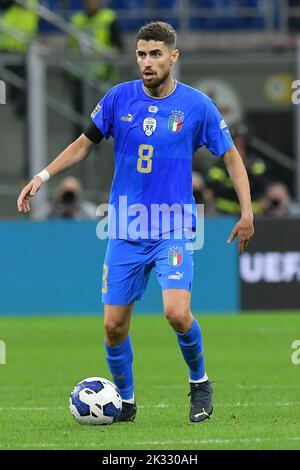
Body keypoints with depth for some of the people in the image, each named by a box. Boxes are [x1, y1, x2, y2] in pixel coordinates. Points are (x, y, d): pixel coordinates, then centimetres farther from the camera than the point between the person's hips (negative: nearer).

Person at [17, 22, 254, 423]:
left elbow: (231, 156, 6)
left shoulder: (197, 105, -4)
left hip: (173, 229, -2)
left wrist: (247, 212, -2)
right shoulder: (119, 99, 0)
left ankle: (199, 382, 5)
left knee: (177, 312, -21)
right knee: (114, 325, 1)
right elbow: (84, 144, 13)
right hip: (125, 231, 3)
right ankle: (124, 401, 22)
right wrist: (43, 176, 2)